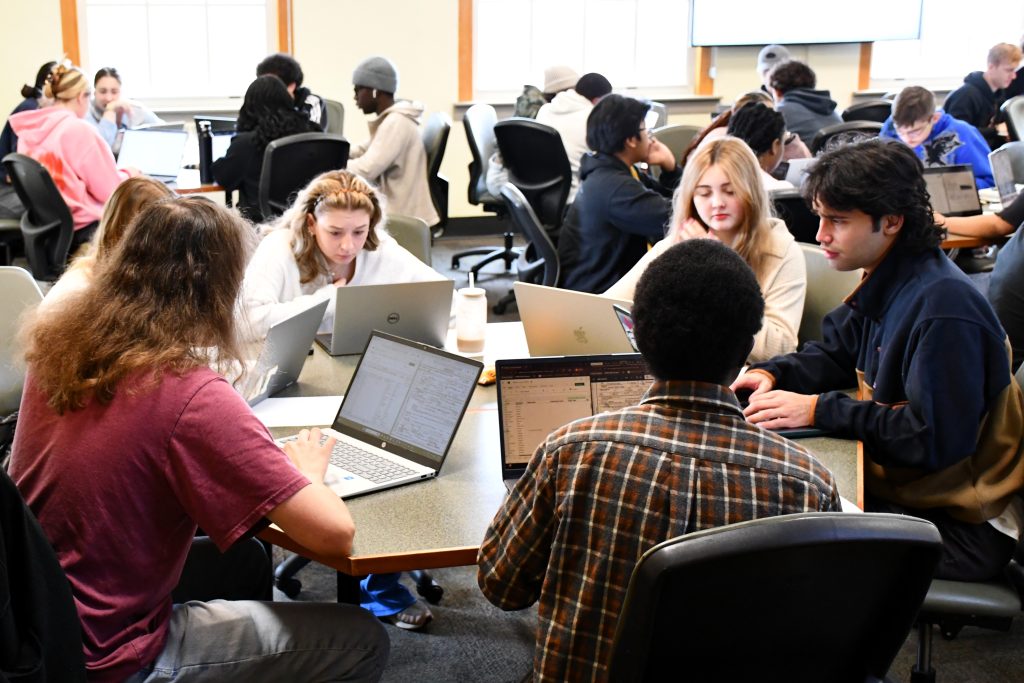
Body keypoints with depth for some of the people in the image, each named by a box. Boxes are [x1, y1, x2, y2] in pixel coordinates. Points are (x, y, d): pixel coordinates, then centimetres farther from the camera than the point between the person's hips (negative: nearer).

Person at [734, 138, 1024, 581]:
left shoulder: (943, 307, -25)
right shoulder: (889, 285, 4)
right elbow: (835, 354, 18)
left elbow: (936, 439, -27)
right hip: (901, 488, 9)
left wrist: (819, 410, -23)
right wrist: (771, 375, -2)